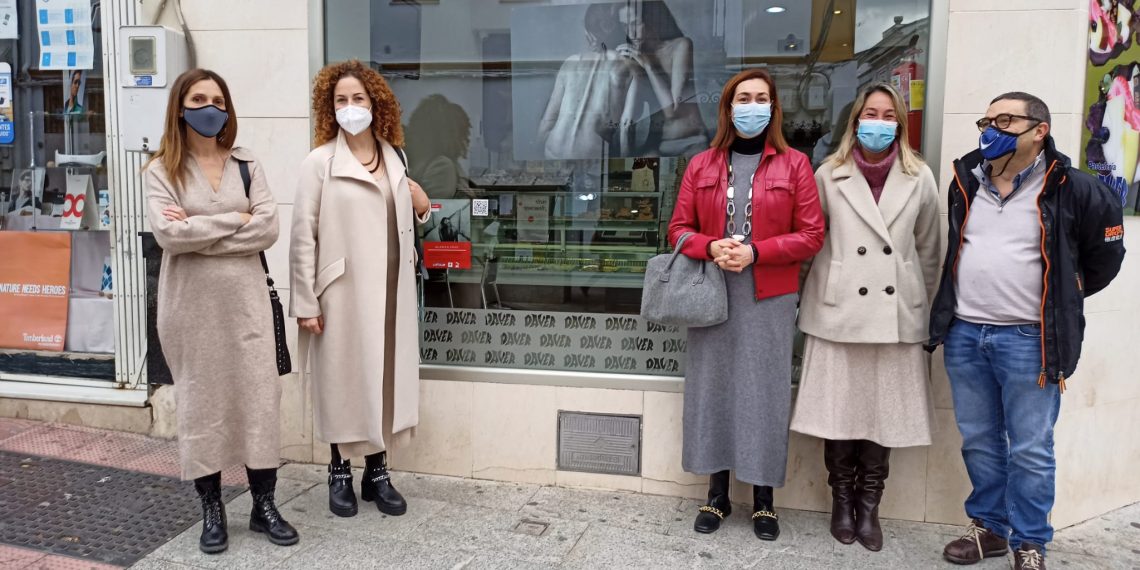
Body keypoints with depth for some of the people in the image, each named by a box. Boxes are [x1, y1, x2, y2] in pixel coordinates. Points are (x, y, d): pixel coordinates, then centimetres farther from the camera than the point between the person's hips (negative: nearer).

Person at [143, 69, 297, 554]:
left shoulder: (246, 164, 6)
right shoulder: (161, 171, 1)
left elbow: (269, 229, -6)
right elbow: (168, 235, -15)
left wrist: (199, 232, -12)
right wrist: (236, 220, -10)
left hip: (245, 298, 1)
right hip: (191, 303, -1)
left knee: (259, 396, 2)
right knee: (201, 400, 7)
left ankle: (264, 505, 16)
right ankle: (211, 509, 21)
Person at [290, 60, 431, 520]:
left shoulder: (394, 158, 10)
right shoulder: (319, 163, -5)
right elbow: (303, 237, -8)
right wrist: (306, 303, -11)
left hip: (390, 291, 5)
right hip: (343, 292, -4)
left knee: (385, 376, 9)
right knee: (343, 380, 6)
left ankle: (377, 473, 23)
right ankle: (340, 473, 23)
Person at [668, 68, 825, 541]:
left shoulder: (794, 164, 2)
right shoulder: (701, 165, 8)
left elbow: (811, 236, -2)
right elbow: (679, 229, 8)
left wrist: (756, 252, -15)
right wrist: (710, 248, -13)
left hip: (769, 299, -2)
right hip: (712, 296, 2)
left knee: (765, 393, 3)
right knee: (712, 388, 6)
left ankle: (764, 499, 19)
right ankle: (717, 493, 23)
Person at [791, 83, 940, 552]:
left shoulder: (920, 178, 5)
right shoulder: (829, 175, 1)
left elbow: (927, 251, 10)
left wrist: (923, 308, 11)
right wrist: (814, 297, 4)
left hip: (897, 314, 1)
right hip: (838, 311, -1)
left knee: (885, 415, 6)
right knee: (839, 412, 5)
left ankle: (868, 507, 23)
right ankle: (842, 502, 24)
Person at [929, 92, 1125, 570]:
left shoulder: (1070, 190, -6)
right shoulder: (966, 181, 9)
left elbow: (1105, 253, 6)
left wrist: (1065, 296, 11)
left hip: (1028, 339, -4)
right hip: (964, 334, 5)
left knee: (1030, 450, 4)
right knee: (978, 442, 14)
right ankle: (990, 526, 29)